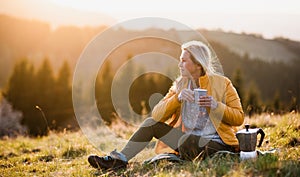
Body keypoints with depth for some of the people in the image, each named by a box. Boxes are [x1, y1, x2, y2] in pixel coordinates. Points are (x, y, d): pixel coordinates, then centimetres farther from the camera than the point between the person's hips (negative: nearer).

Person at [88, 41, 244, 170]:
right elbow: (157, 114, -3)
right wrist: (178, 97, -19)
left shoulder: (222, 84, -4)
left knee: (187, 143, -38)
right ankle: (119, 159, -10)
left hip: (217, 143, -5)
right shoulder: (180, 85, 7)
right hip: (187, 139, 5)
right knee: (151, 122, -6)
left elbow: (239, 118, -4)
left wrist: (216, 106, -20)